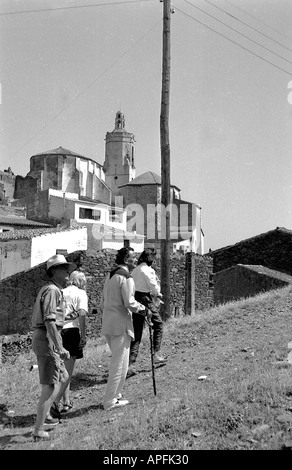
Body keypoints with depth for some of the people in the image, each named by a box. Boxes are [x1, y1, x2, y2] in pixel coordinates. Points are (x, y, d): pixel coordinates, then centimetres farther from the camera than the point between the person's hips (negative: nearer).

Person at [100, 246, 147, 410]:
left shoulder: (110, 275, 14)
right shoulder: (126, 277, -13)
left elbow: (103, 303, 17)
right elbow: (130, 303, -19)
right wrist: (142, 308, -2)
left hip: (107, 324, 9)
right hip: (121, 325, -9)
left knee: (117, 362, 20)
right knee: (120, 364, 0)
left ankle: (115, 395, 27)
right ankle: (110, 401, 6)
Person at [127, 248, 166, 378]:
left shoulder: (135, 270, 12)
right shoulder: (147, 270, -12)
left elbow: (131, 287, 13)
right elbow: (154, 286, -12)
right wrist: (158, 294, 9)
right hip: (146, 300, -7)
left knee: (136, 333, 7)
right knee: (158, 325, 17)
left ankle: (131, 364, 3)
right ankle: (156, 354, 19)